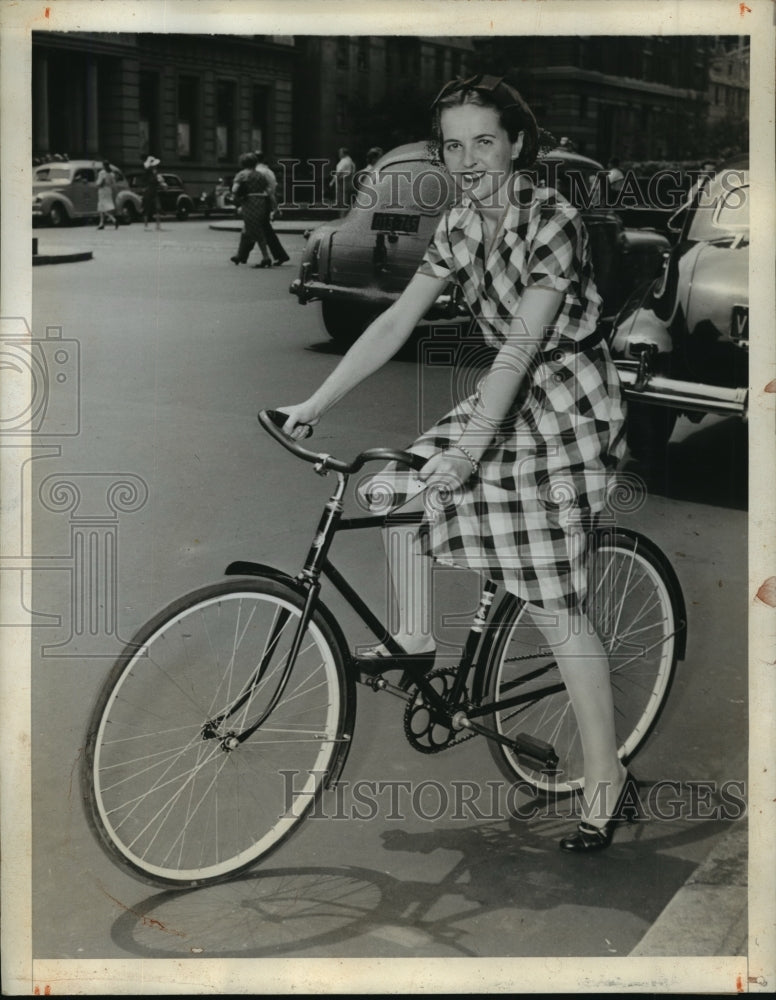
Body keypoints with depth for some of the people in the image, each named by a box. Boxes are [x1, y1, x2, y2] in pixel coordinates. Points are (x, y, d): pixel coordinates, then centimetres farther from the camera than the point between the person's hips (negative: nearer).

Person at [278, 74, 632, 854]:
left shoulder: (552, 222, -20)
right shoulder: (461, 223, 3)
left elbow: (520, 345, -28)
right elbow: (397, 322, 1)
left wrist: (471, 446, -36)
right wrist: (315, 403, -4)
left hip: (566, 409, -8)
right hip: (507, 398, 8)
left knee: (554, 608, -8)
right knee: (392, 488, 0)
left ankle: (606, 779, 4)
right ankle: (414, 639, 20)